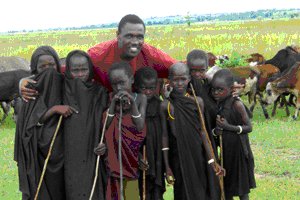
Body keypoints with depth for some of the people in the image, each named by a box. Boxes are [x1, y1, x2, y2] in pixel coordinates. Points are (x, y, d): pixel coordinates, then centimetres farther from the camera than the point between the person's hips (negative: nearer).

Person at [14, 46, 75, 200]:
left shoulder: (62, 85, 6)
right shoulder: (31, 90, -3)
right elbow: (30, 124, -15)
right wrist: (54, 109, -25)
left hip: (60, 154, 3)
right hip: (38, 156, -3)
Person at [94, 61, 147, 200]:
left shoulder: (140, 98, -1)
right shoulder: (110, 98, -1)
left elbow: (140, 127, -9)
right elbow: (105, 126, -7)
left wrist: (132, 103, -19)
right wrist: (113, 104, -16)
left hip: (132, 152, -1)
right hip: (114, 152, 1)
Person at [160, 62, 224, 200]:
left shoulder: (197, 102, 1)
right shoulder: (166, 106, -4)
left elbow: (202, 132, 2)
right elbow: (165, 137, -1)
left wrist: (212, 162, -3)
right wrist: (167, 168, -3)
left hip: (198, 157, 2)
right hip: (179, 159, -2)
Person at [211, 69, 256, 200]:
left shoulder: (236, 104, -14)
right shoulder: (218, 105, 4)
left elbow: (249, 127, -14)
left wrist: (229, 127, -25)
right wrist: (216, 131, -11)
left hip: (239, 150, -6)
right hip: (225, 151, 6)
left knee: (242, 189, 3)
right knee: (227, 188, 14)